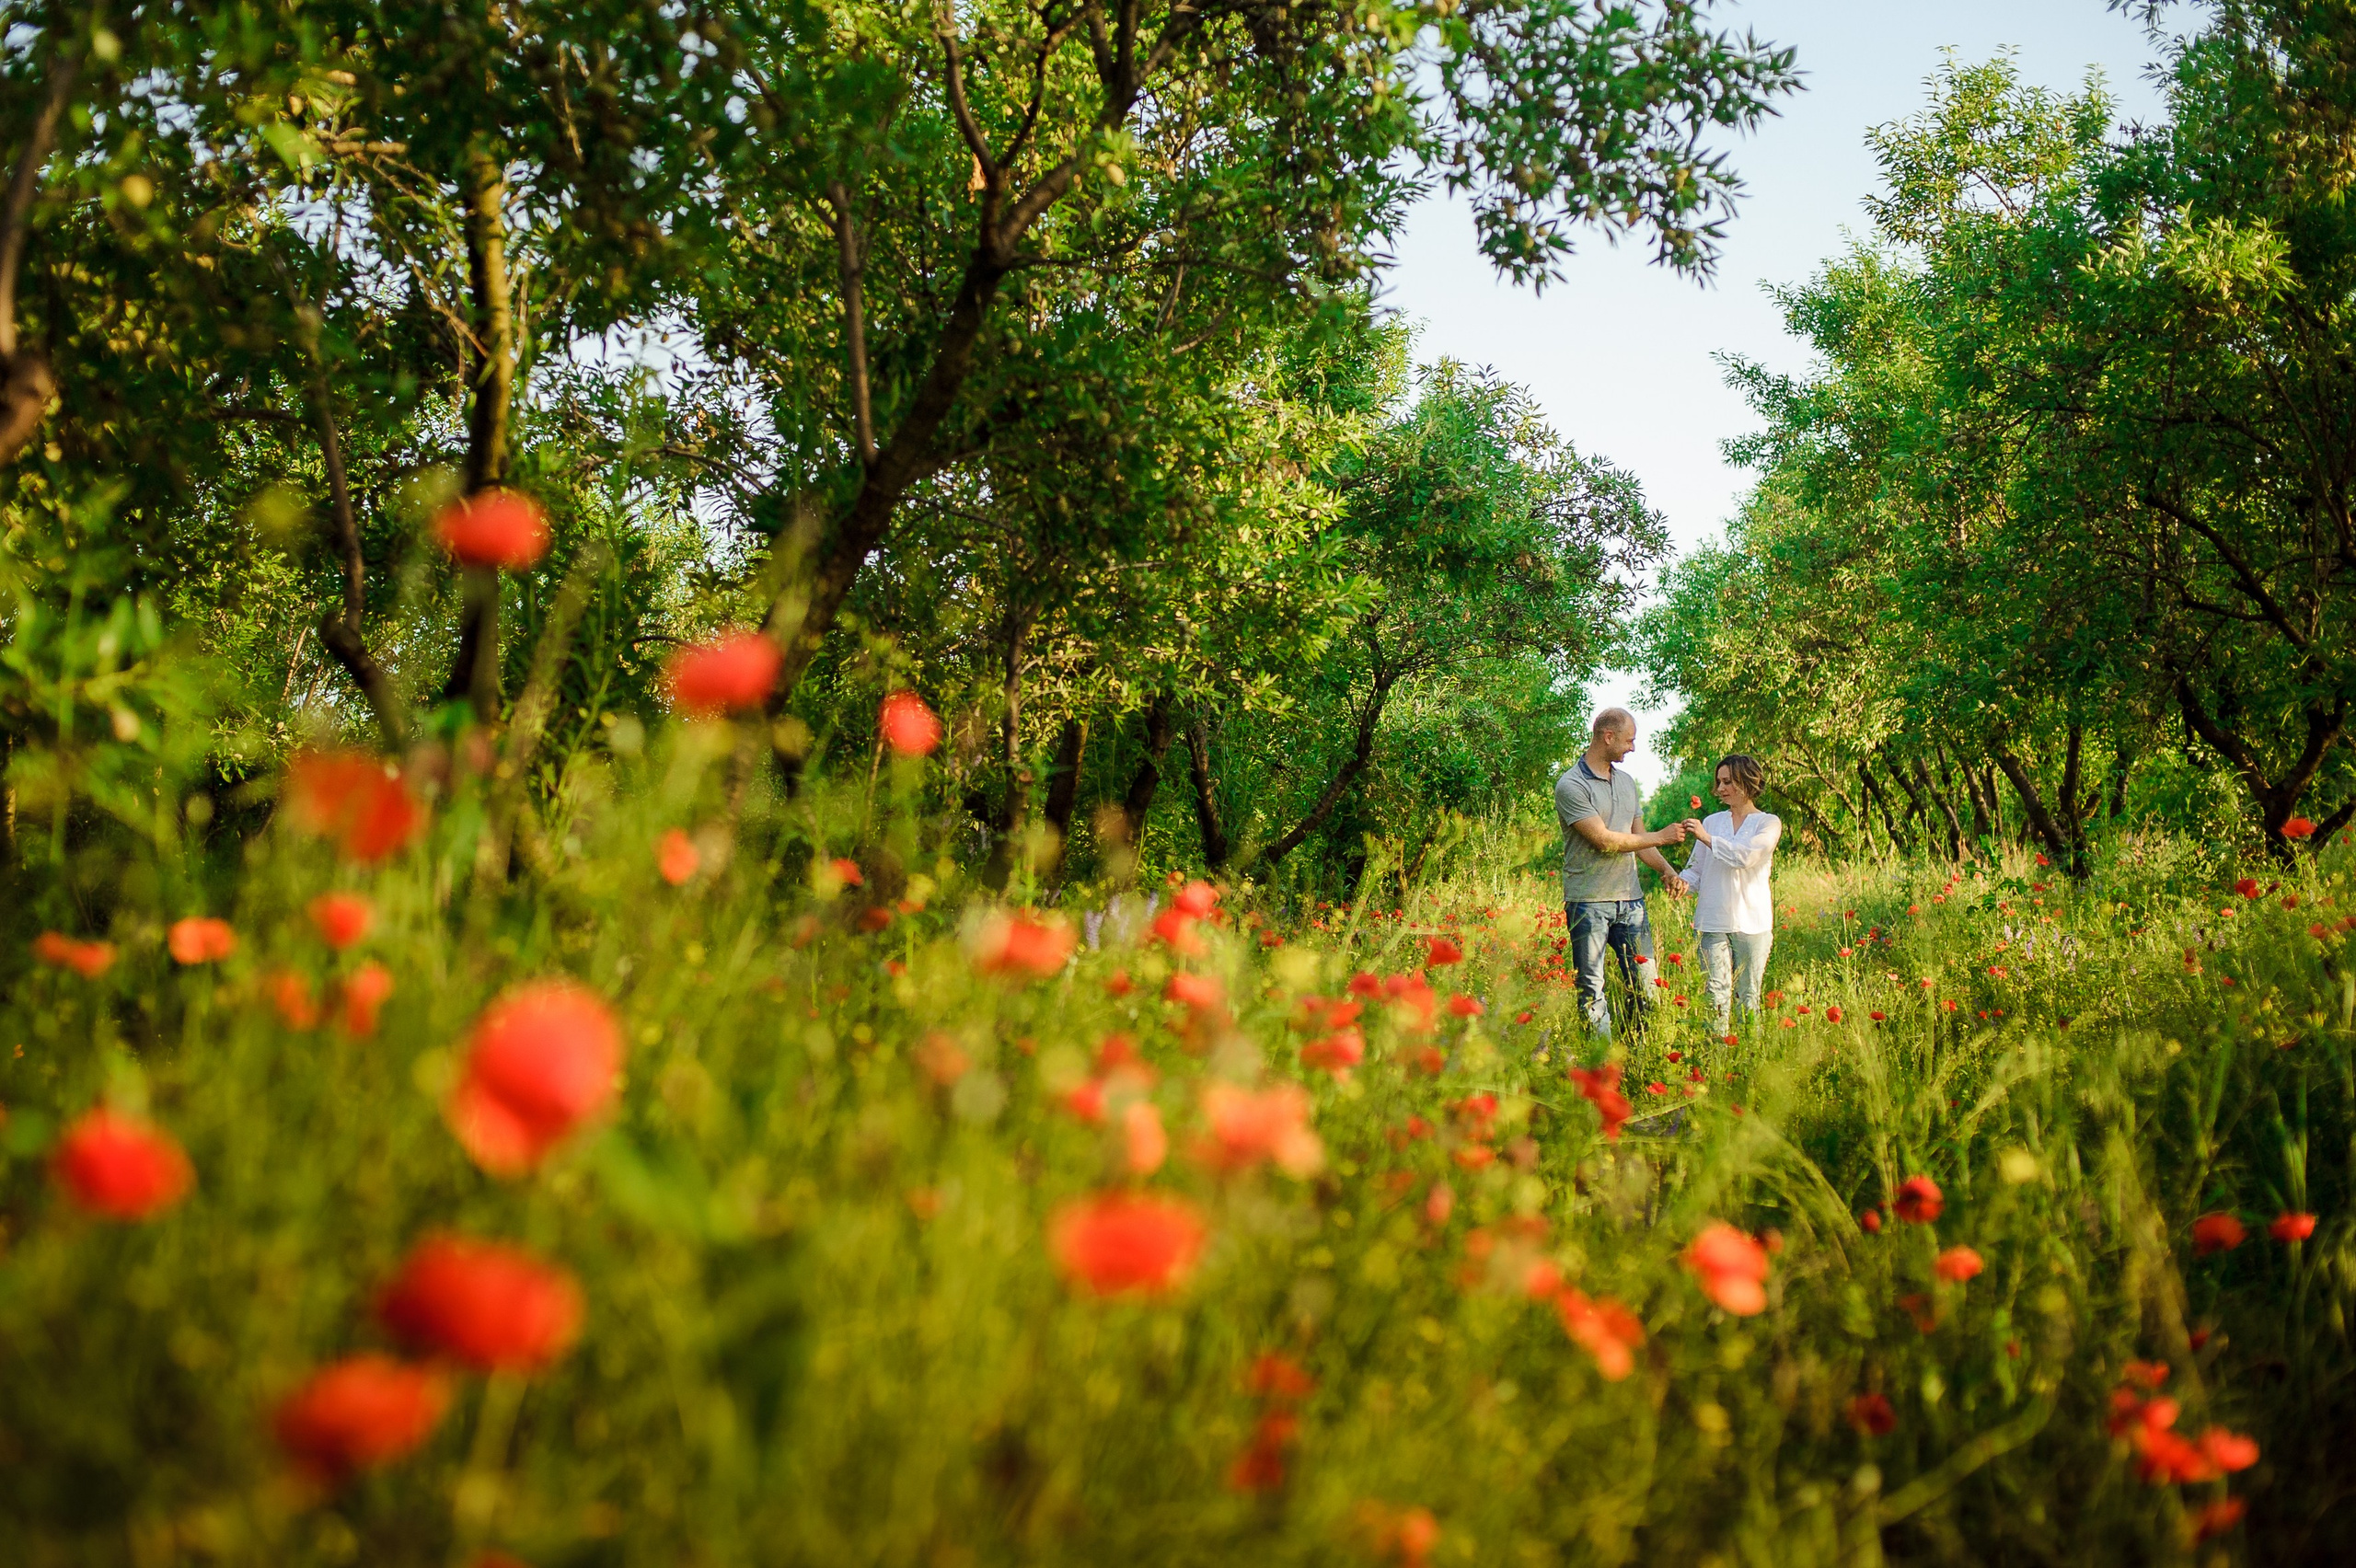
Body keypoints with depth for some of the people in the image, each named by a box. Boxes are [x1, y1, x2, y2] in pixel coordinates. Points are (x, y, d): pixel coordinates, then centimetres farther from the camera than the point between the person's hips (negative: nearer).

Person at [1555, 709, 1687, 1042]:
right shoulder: (1571, 786, -10)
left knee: (1645, 984, 3)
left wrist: (1667, 870, 4)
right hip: (1588, 902, -6)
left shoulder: (1627, 781, 16)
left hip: (1631, 900, 6)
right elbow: (1604, 840, -15)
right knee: (1592, 989, 0)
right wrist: (1661, 837, -5)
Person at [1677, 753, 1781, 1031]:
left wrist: (1707, 838, -16)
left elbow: (1746, 857, -14)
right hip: (1712, 922, 2)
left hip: (1751, 922, -2)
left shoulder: (1769, 823, 4)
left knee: (1747, 997, 3)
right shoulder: (1712, 821, 14)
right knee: (1716, 995, -6)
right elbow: (1696, 867, 14)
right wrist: (1683, 880, -7)